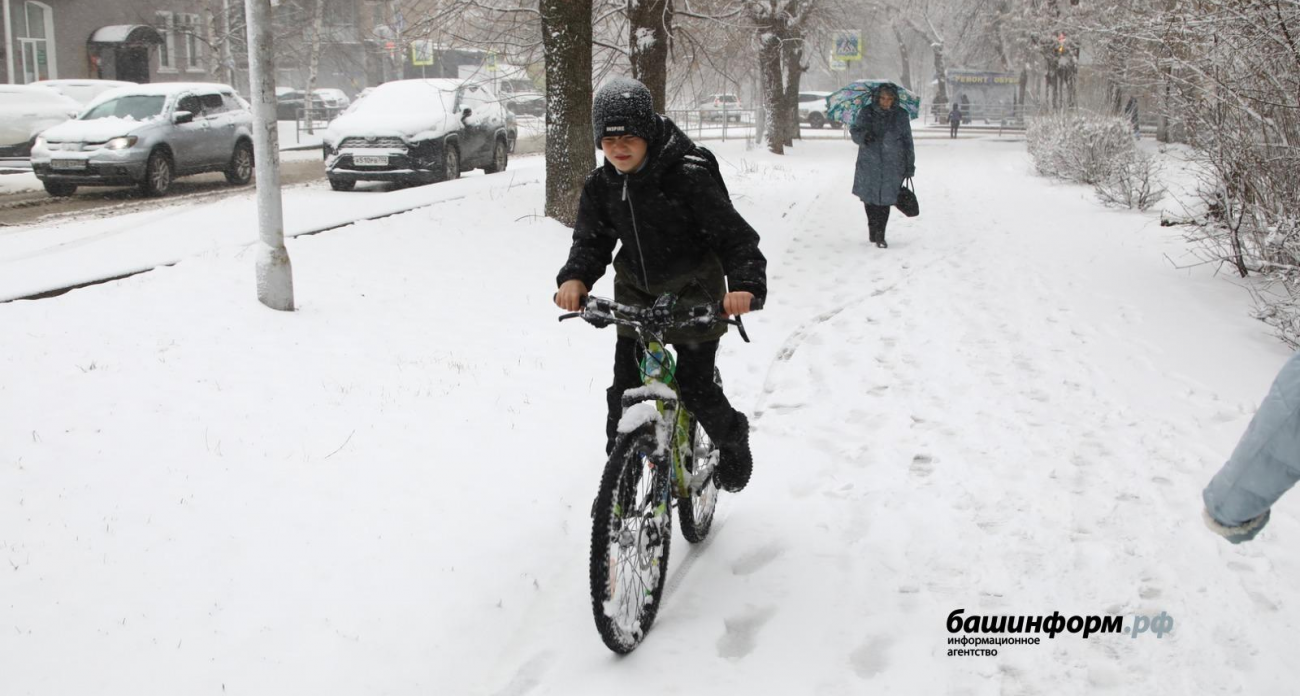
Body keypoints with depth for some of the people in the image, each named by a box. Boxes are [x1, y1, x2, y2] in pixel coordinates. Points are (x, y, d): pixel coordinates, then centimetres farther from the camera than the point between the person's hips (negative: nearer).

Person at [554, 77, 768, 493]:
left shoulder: (688, 177, -22)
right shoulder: (600, 186, -6)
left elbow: (734, 235, -22)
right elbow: (590, 240, -2)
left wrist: (745, 284, -39)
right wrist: (574, 278, -25)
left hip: (693, 295, -4)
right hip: (636, 295, 5)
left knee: (695, 385, -6)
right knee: (625, 386, 0)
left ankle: (732, 441, 26)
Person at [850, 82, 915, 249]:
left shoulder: (901, 115, 2)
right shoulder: (866, 113, 1)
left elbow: (907, 142, 7)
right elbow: (854, 131, 3)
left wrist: (910, 165, 7)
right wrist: (863, 135, -22)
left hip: (892, 166, -1)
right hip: (869, 165, 1)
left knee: (885, 199, -7)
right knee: (870, 198, 7)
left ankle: (880, 235, 0)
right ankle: (873, 230, 27)